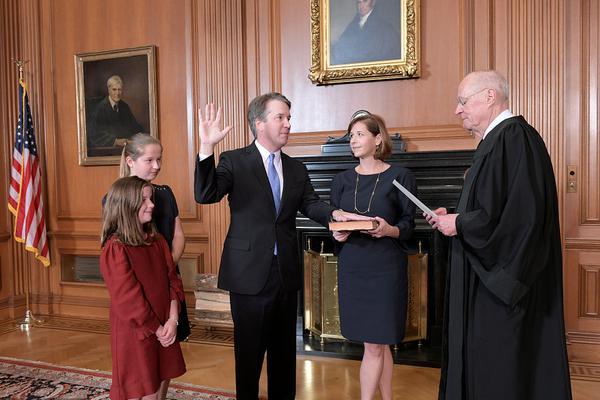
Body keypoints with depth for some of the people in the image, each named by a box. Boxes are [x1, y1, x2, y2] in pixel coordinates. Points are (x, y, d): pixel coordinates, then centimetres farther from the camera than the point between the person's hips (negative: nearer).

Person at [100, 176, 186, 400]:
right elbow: (128, 299, -18)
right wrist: (157, 329, -11)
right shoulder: (115, 249, -16)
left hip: (164, 329, 6)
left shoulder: (157, 240, 6)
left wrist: (172, 320, -9)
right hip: (135, 333, -6)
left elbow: (172, 280, 3)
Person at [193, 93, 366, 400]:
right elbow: (205, 195, -19)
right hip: (250, 271, -5)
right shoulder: (234, 161, -7)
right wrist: (206, 149, -32)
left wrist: (334, 213, -20)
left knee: (284, 348, 19)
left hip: (286, 271, 5)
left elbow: (310, 204, 1)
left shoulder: (296, 169, 9)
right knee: (249, 349, 10)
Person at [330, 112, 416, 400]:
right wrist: (337, 234, -11)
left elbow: (409, 225, -3)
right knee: (380, 344, 13)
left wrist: (389, 230, -24)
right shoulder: (342, 180, 8)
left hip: (386, 267, -3)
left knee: (374, 345, -1)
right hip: (351, 266, 4)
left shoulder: (399, 177, -3)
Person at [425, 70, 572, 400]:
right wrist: (454, 217, 8)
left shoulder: (514, 137, -17)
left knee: (501, 373, 1)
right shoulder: (496, 140, 14)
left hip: (503, 278, -10)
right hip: (490, 277, 10)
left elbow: (522, 213, -26)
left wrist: (460, 224, -15)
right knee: (482, 363, 16)